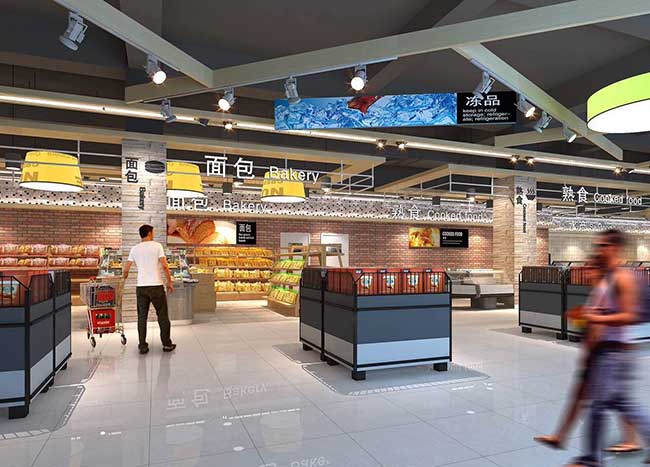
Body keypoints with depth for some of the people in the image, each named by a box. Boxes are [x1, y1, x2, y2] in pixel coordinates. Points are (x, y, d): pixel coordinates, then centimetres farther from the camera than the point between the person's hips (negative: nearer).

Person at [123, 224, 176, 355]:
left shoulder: (135, 249, 8)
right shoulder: (157, 246, -3)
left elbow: (126, 269, 10)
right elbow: (164, 266, -10)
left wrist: (123, 278, 30)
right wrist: (170, 282, -2)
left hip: (141, 286, 3)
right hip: (156, 285, -3)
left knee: (142, 316, 9)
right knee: (162, 315, 7)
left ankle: (143, 346, 11)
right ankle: (167, 344, 13)